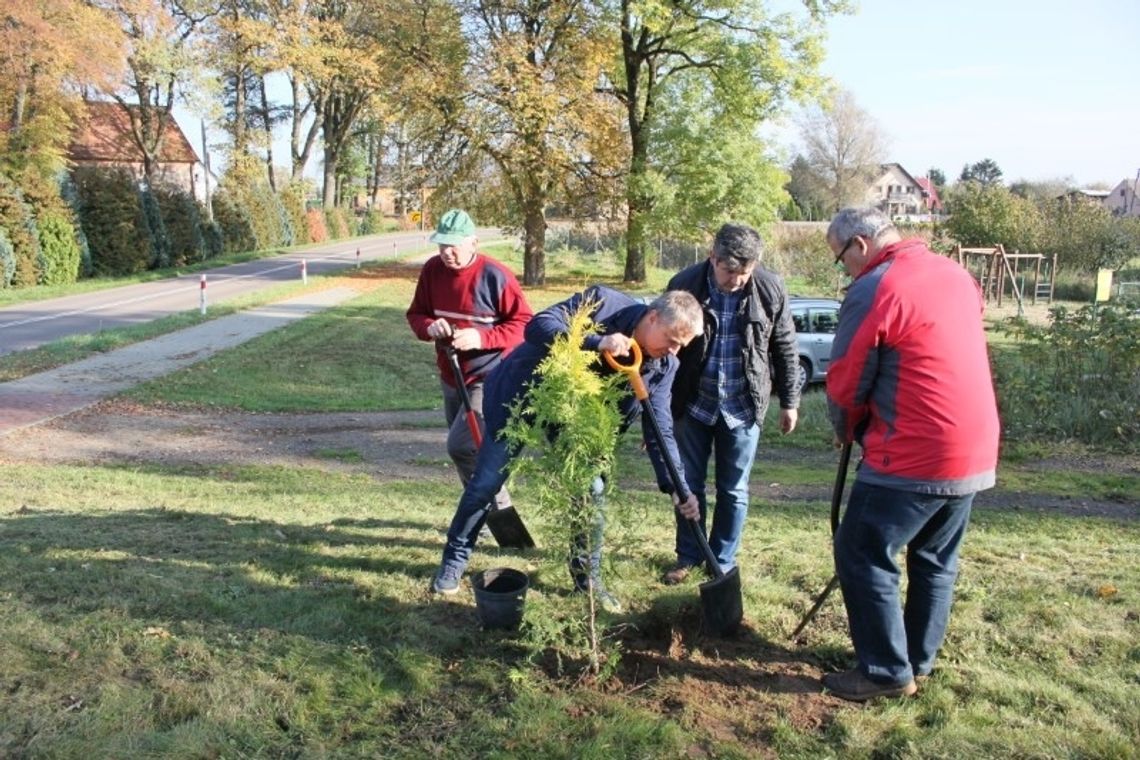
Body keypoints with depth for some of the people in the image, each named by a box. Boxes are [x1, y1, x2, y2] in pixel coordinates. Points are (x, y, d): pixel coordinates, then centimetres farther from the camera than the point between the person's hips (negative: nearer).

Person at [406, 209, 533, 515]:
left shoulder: (495, 276, -18)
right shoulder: (432, 270, -1)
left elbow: (524, 323, -14)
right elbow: (415, 314, 9)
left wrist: (482, 337, -26)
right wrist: (429, 327, -15)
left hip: (489, 380, -7)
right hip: (450, 378, 7)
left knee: (461, 446, -15)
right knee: (466, 449, 15)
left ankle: (499, 510, 3)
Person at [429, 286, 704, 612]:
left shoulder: (663, 365, -15)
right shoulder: (604, 303, -29)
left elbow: (659, 429, -13)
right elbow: (537, 326, -35)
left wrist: (676, 487, -23)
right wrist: (597, 342, -47)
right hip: (517, 394, -4)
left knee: (590, 488, -2)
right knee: (486, 483, 3)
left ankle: (588, 576, 19)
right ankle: (454, 560, 25)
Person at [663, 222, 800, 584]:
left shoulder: (770, 288, -12)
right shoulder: (684, 284, -14)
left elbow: (784, 347, 1)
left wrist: (789, 401, 6)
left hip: (743, 407, 0)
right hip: (694, 403, 0)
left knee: (733, 491, 10)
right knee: (689, 484, 12)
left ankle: (723, 561, 28)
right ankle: (688, 555, 30)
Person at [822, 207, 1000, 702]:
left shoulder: (872, 290, -13)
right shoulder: (957, 275, 11)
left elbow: (846, 382, -8)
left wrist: (847, 431, 12)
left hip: (911, 458, -8)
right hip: (976, 452, 9)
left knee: (862, 556, 4)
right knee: (936, 561, 19)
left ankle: (886, 671, 11)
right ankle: (919, 659, 32)